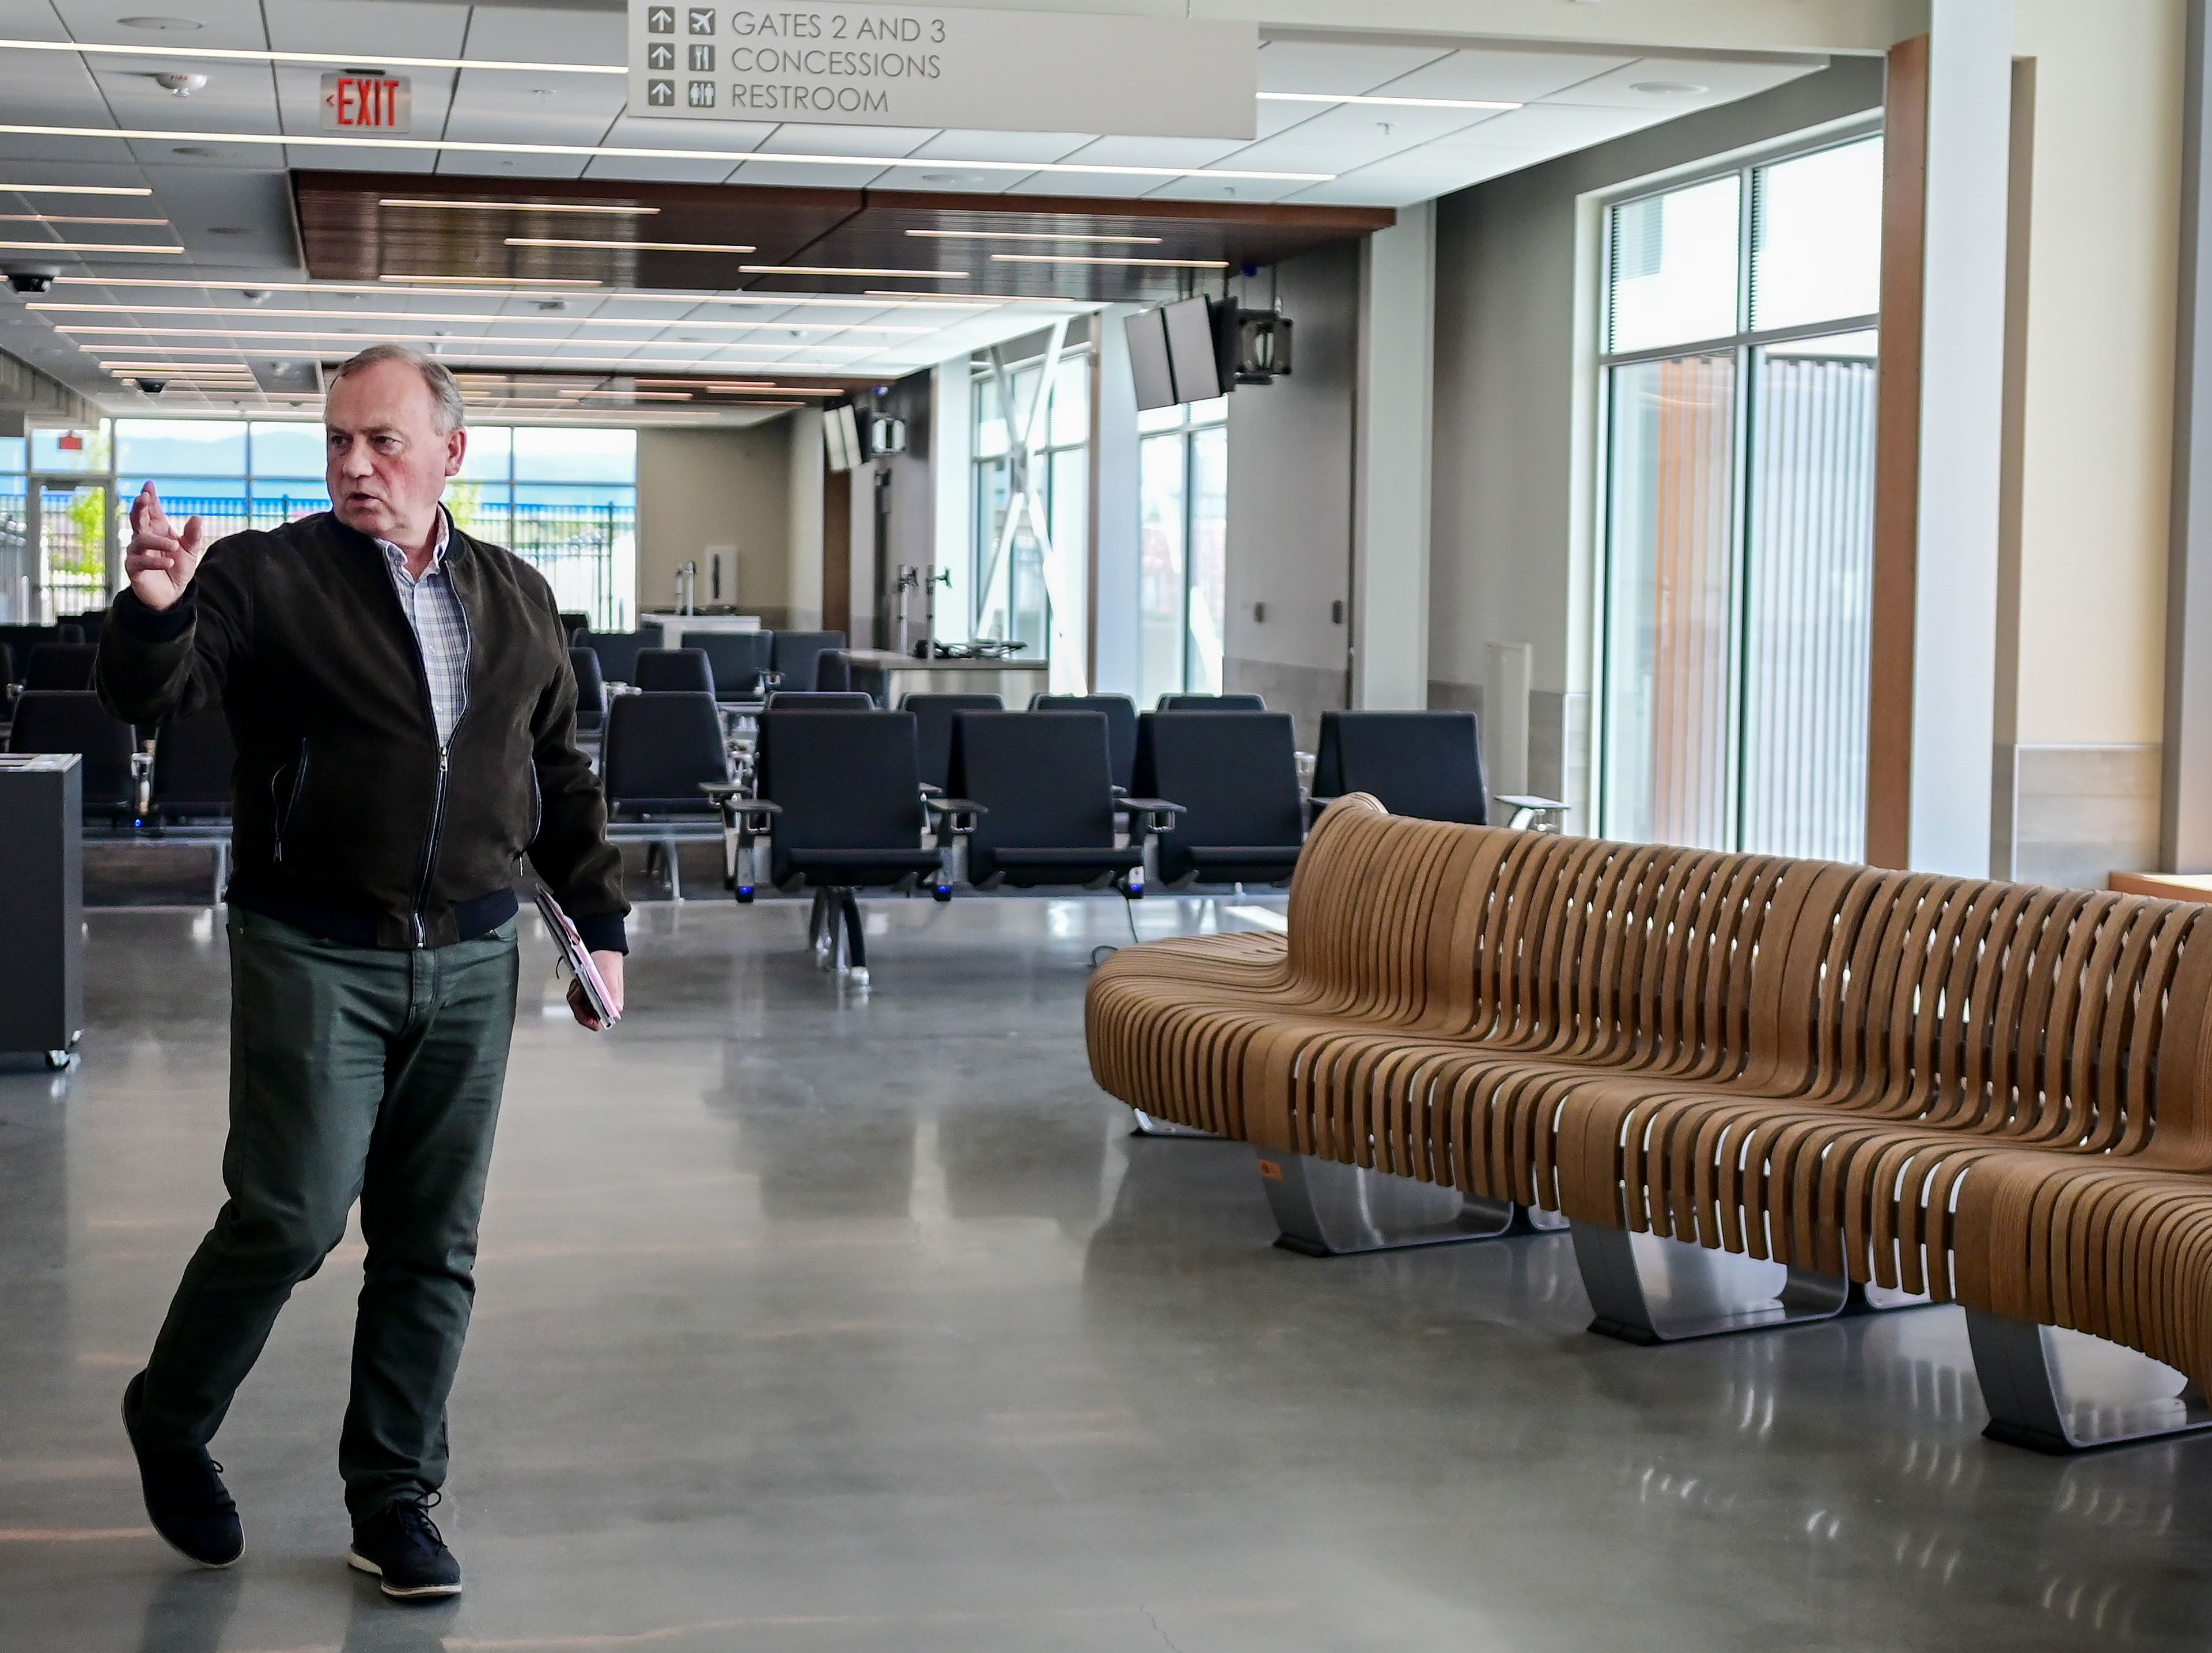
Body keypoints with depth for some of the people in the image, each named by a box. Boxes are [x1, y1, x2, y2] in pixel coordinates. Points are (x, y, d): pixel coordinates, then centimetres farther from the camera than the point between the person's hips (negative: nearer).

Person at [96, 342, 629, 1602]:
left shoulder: (518, 600, 11)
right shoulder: (267, 577, -3)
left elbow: (562, 778, 17)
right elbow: (151, 695, -16)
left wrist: (601, 921, 14)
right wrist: (155, 607, -37)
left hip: (470, 961, 4)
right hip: (315, 955, -4)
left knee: (434, 1244, 7)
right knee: (291, 1218, -6)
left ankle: (395, 1497, 19)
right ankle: (169, 1427, 21)